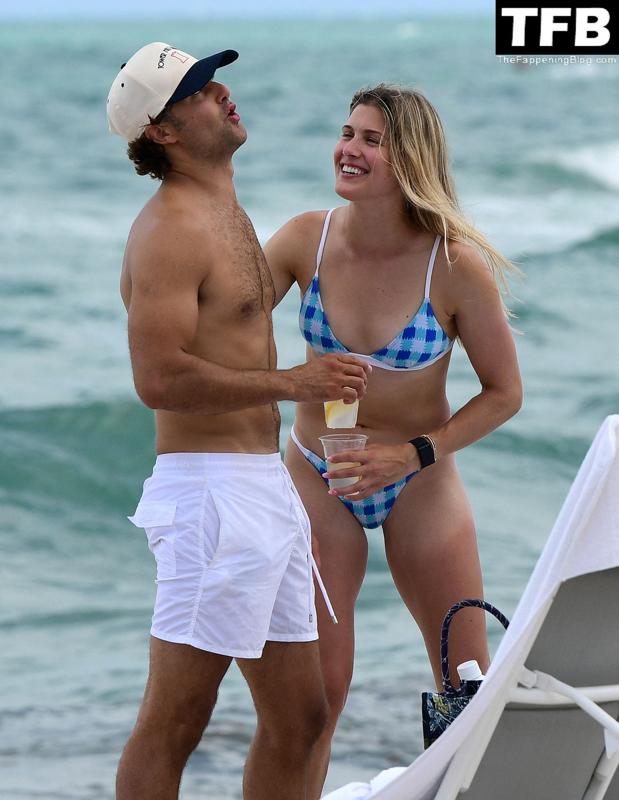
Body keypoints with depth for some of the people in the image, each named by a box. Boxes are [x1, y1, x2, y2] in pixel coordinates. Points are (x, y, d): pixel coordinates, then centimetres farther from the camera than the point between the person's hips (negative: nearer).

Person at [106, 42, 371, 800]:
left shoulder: (228, 215, 19)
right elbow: (160, 379, -23)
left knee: (298, 718, 11)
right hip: (212, 489, -10)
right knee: (171, 726, -6)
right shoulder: (169, 228, -13)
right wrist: (292, 382, -18)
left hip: (264, 487, 10)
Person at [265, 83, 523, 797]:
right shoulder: (305, 240, -13)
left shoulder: (457, 265, -20)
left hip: (419, 483, -1)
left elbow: (504, 392, -10)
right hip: (317, 480, 1)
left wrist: (415, 454, -20)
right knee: (317, 690, -1)